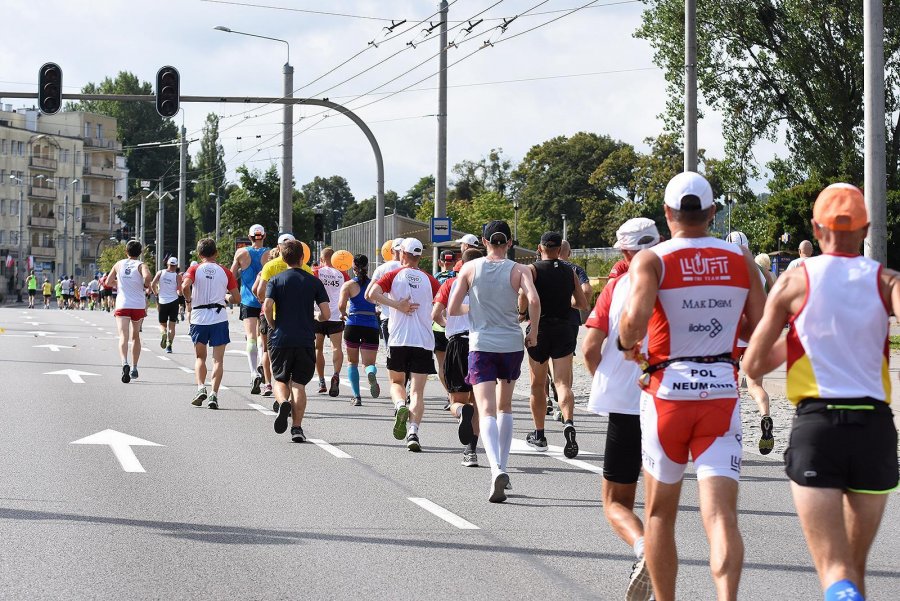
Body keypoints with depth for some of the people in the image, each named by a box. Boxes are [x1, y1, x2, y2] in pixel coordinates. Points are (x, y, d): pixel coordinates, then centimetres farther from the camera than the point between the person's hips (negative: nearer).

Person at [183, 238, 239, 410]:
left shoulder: (195, 269, 1)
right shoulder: (225, 272, 5)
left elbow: (185, 286, -18)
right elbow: (236, 297, 4)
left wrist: (189, 299, 0)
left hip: (199, 318, 0)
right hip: (219, 317, 0)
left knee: (200, 357, 15)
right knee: (218, 359, 3)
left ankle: (201, 387, -3)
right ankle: (214, 394, -8)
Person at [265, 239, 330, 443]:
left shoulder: (276, 280, 1)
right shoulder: (313, 281, 4)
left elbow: (267, 306, -13)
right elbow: (326, 313, -1)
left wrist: (273, 326, 5)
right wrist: (317, 319, 22)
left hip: (280, 339, 0)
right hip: (306, 340, 0)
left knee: (280, 380, 14)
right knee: (299, 383, 5)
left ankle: (283, 403, -18)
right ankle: (297, 428, -3)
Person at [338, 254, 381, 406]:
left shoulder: (348, 285, 0)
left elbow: (341, 305, -12)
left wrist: (344, 314, 9)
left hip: (353, 324, -1)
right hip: (372, 325, 1)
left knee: (352, 361, 17)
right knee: (369, 363, 5)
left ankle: (356, 396, 9)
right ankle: (371, 373, -33)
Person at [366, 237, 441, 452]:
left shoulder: (394, 275, 3)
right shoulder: (429, 279, 7)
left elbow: (371, 294, -13)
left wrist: (396, 304, -9)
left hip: (399, 340, -1)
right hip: (424, 340, 1)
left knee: (396, 381, 19)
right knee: (417, 391, -1)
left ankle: (400, 405, -12)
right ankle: (413, 431, -18)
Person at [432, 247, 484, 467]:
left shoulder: (451, 283, 8)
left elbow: (435, 314, -1)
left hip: (457, 343, -1)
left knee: (457, 401, 8)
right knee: (477, 401, 14)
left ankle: (463, 411, -30)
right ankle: (471, 450, 7)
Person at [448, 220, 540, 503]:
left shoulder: (470, 268, 1)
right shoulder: (519, 270, 0)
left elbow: (452, 309, -1)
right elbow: (533, 300, -17)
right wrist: (533, 331, -3)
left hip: (481, 344, -1)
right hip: (512, 344, 2)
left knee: (487, 411, -10)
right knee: (505, 407, 21)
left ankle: (496, 468, -32)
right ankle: (502, 465, 21)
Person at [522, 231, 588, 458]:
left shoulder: (532, 269, -3)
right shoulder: (570, 272, 8)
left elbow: (524, 296, -17)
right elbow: (583, 303, 12)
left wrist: (521, 312, 3)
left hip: (540, 329, -1)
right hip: (565, 330, 2)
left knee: (538, 385, 12)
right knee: (563, 382, -6)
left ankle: (539, 435, 20)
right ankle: (568, 422, -33)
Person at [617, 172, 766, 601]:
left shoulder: (651, 260, -4)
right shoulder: (741, 260, 5)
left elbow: (635, 317, -21)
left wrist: (627, 344, 0)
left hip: (668, 390, -1)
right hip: (722, 392, 1)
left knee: (660, 511, 16)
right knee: (720, 513, -7)